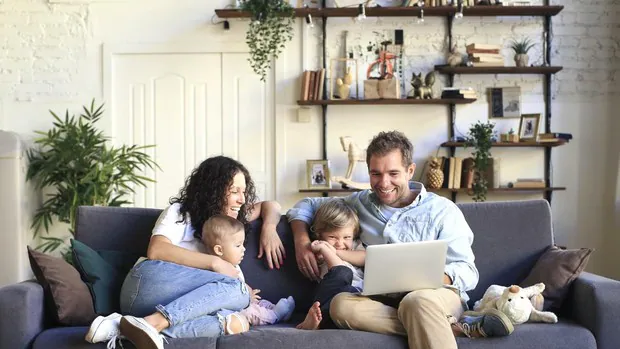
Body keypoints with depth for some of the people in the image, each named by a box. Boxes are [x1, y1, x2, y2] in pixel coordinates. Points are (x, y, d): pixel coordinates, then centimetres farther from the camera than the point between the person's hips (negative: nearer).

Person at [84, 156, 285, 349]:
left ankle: (130, 327, -37)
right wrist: (214, 262, -15)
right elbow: (156, 251, -11)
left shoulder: (229, 220, 26)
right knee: (237, 289, -26)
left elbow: (270, 206, 34)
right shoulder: (180, 212, 5)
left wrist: (269, 228, 10)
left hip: (181, 302, 6)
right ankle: (152, 323, -38)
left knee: (233, 323, -30)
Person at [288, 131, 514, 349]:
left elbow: (468, 273, -3)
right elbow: (307, 205, 23)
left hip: (437, 296, -5)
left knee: (417, 301, -42)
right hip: (384, 300, 5)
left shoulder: (442, 210, 4)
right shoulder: (361, 203, 14)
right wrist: (302, 242, 2)